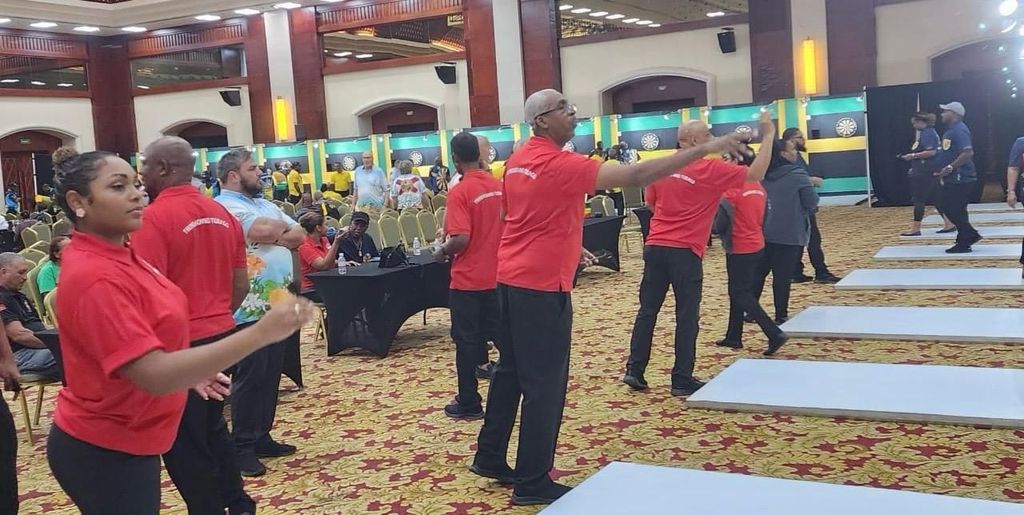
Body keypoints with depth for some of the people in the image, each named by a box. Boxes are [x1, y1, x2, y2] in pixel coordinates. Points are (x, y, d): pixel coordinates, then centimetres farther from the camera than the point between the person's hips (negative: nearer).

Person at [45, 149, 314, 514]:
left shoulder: (115, 258, 4)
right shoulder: (96, 276, -27)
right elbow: (155, 375, -35)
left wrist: (188, 371, 14)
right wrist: (259, 334, -41)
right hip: (104, 452, -9)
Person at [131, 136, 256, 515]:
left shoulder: (154, 217, -16)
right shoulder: (222, 214, 7)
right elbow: (241, 285, 11)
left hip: (179, 343, -8)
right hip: (220, 336, 8)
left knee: (185, 446, 7)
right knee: (211, 427, 23)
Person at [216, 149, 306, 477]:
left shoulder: (265, 204, 18)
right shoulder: (225, 207, -10)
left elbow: (298, 235, 12)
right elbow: (262, 231, -25)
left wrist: (276, 235, -8)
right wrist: (283, 228, -4)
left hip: (277, 304, 8)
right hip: (250, 308, -8)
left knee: (270, 375, 13)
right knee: (250, 378, -3)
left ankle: (262, 437, 23)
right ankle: (242, 448, 5)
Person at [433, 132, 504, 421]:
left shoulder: (460, 192, -17)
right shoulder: (499, 187, 2)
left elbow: (461, 239, -24)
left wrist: (442, 252, -6)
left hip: (467, 279, -6)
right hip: (496, 276, 6)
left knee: (466, 341, 5)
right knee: (498, 334, 15)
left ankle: (469, 404, 12)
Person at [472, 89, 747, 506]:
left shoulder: (517, 161, 10)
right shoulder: (559, 164, -18)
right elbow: (635, 176, -24)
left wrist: (569, 248, 20)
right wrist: (704, 149, -22)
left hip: (511, 278, 9)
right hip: (542, 285, -9)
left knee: (511, 370, 18)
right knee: (545, 383, -2)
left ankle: (489, 457, 27)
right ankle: (533, 482, 5)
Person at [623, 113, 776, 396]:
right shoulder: (712, 169, -8)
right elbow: (756, 174, -8)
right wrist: (769, 135, -1)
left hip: (655, 246, 5)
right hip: (685, 252, -5)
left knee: (647, 310, 10)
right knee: (687, 317, 3)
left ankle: (634, 370, 12)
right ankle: (682, 380, 8)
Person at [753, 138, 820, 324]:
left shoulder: (765, 175, 5)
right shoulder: (798, 176, -14)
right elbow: (813, 203, -11)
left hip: (765, 233, 6)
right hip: (790, 234, -5)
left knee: (759, 272, 13)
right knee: (783, 276, -1)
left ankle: (750, 310, 17)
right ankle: (781, 316, 5)